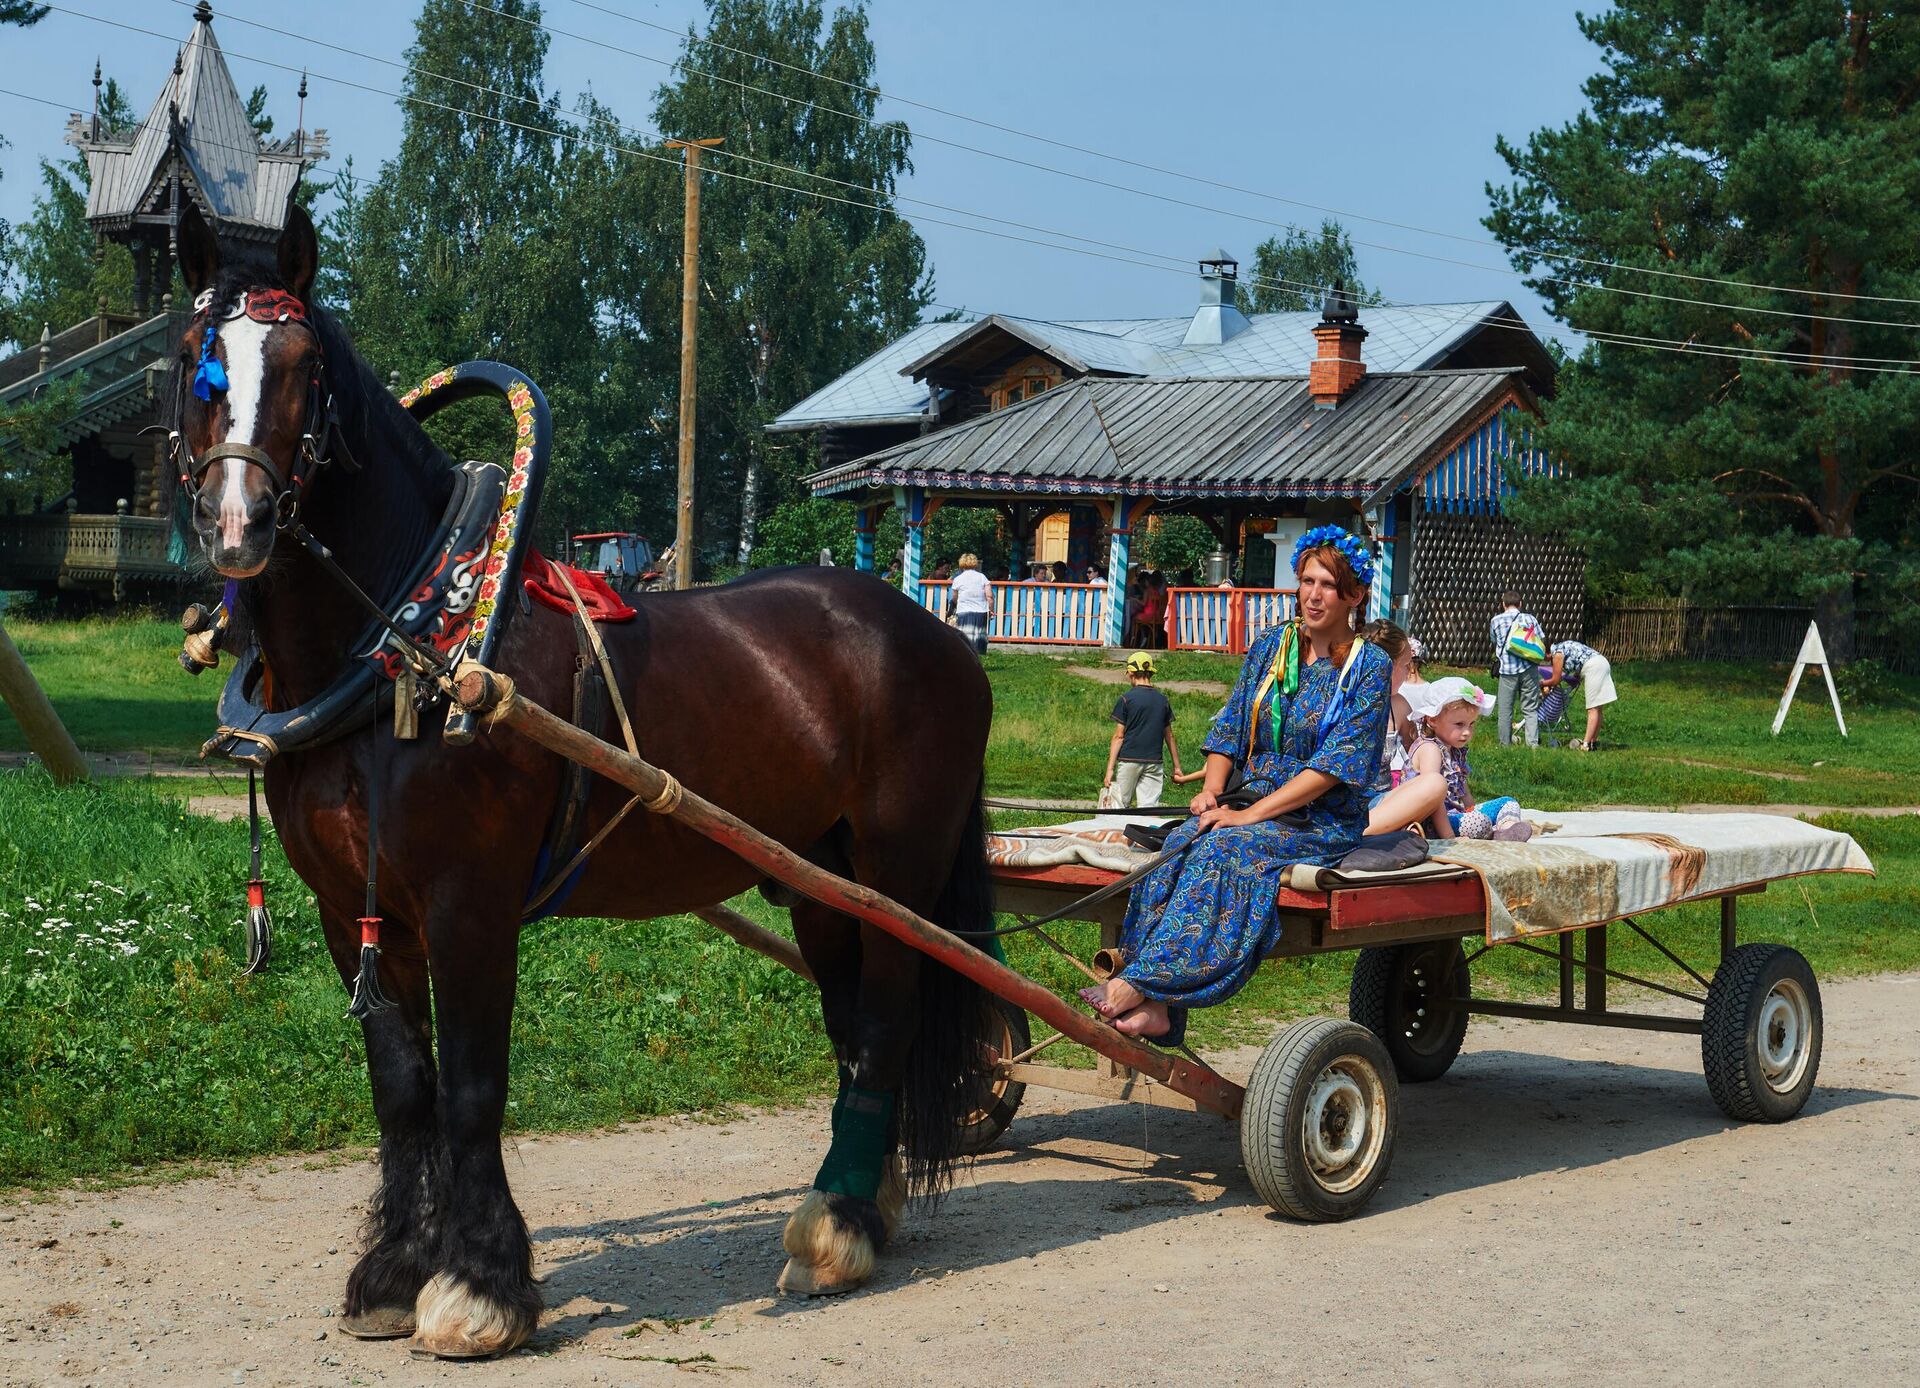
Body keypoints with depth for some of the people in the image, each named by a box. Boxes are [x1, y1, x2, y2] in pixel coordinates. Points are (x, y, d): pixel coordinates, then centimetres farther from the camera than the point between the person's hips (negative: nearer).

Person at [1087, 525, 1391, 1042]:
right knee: (1182, 843, -28)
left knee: (1223, 849, -33)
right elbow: (1230, 728, 15)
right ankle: (1157, 1009, -38)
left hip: (1322, 822, -4)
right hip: (1249, 807, 4)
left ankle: (1137, 984, -39)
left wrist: (1250, 815, -18)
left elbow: (1336, 763, -12)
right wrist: (1211, 790, -6)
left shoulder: (1368, 666, -3)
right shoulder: (1270, 646, 14)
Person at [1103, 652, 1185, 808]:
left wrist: (1110, 769, -5)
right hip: (1154, 762, 3)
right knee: (1149, 810, 0)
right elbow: (1169, 737, 12)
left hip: (1128, 760, -3)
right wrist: (1177, 767, 19)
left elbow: (1119, 736, -7)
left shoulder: (1125, 699, -5)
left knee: (1120, 807, 3)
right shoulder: (1163, 700, 7)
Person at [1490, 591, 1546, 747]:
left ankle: (1505, 744, 10)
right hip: (1528, 669, 1)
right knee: (1530, 709, 5)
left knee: (1505, 710, 7)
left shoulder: (1497, 620, 3)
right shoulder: (1529, 618, 4)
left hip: (1507, 670, -1)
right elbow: (1542, 642, 4)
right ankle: (1533, 743, -3)